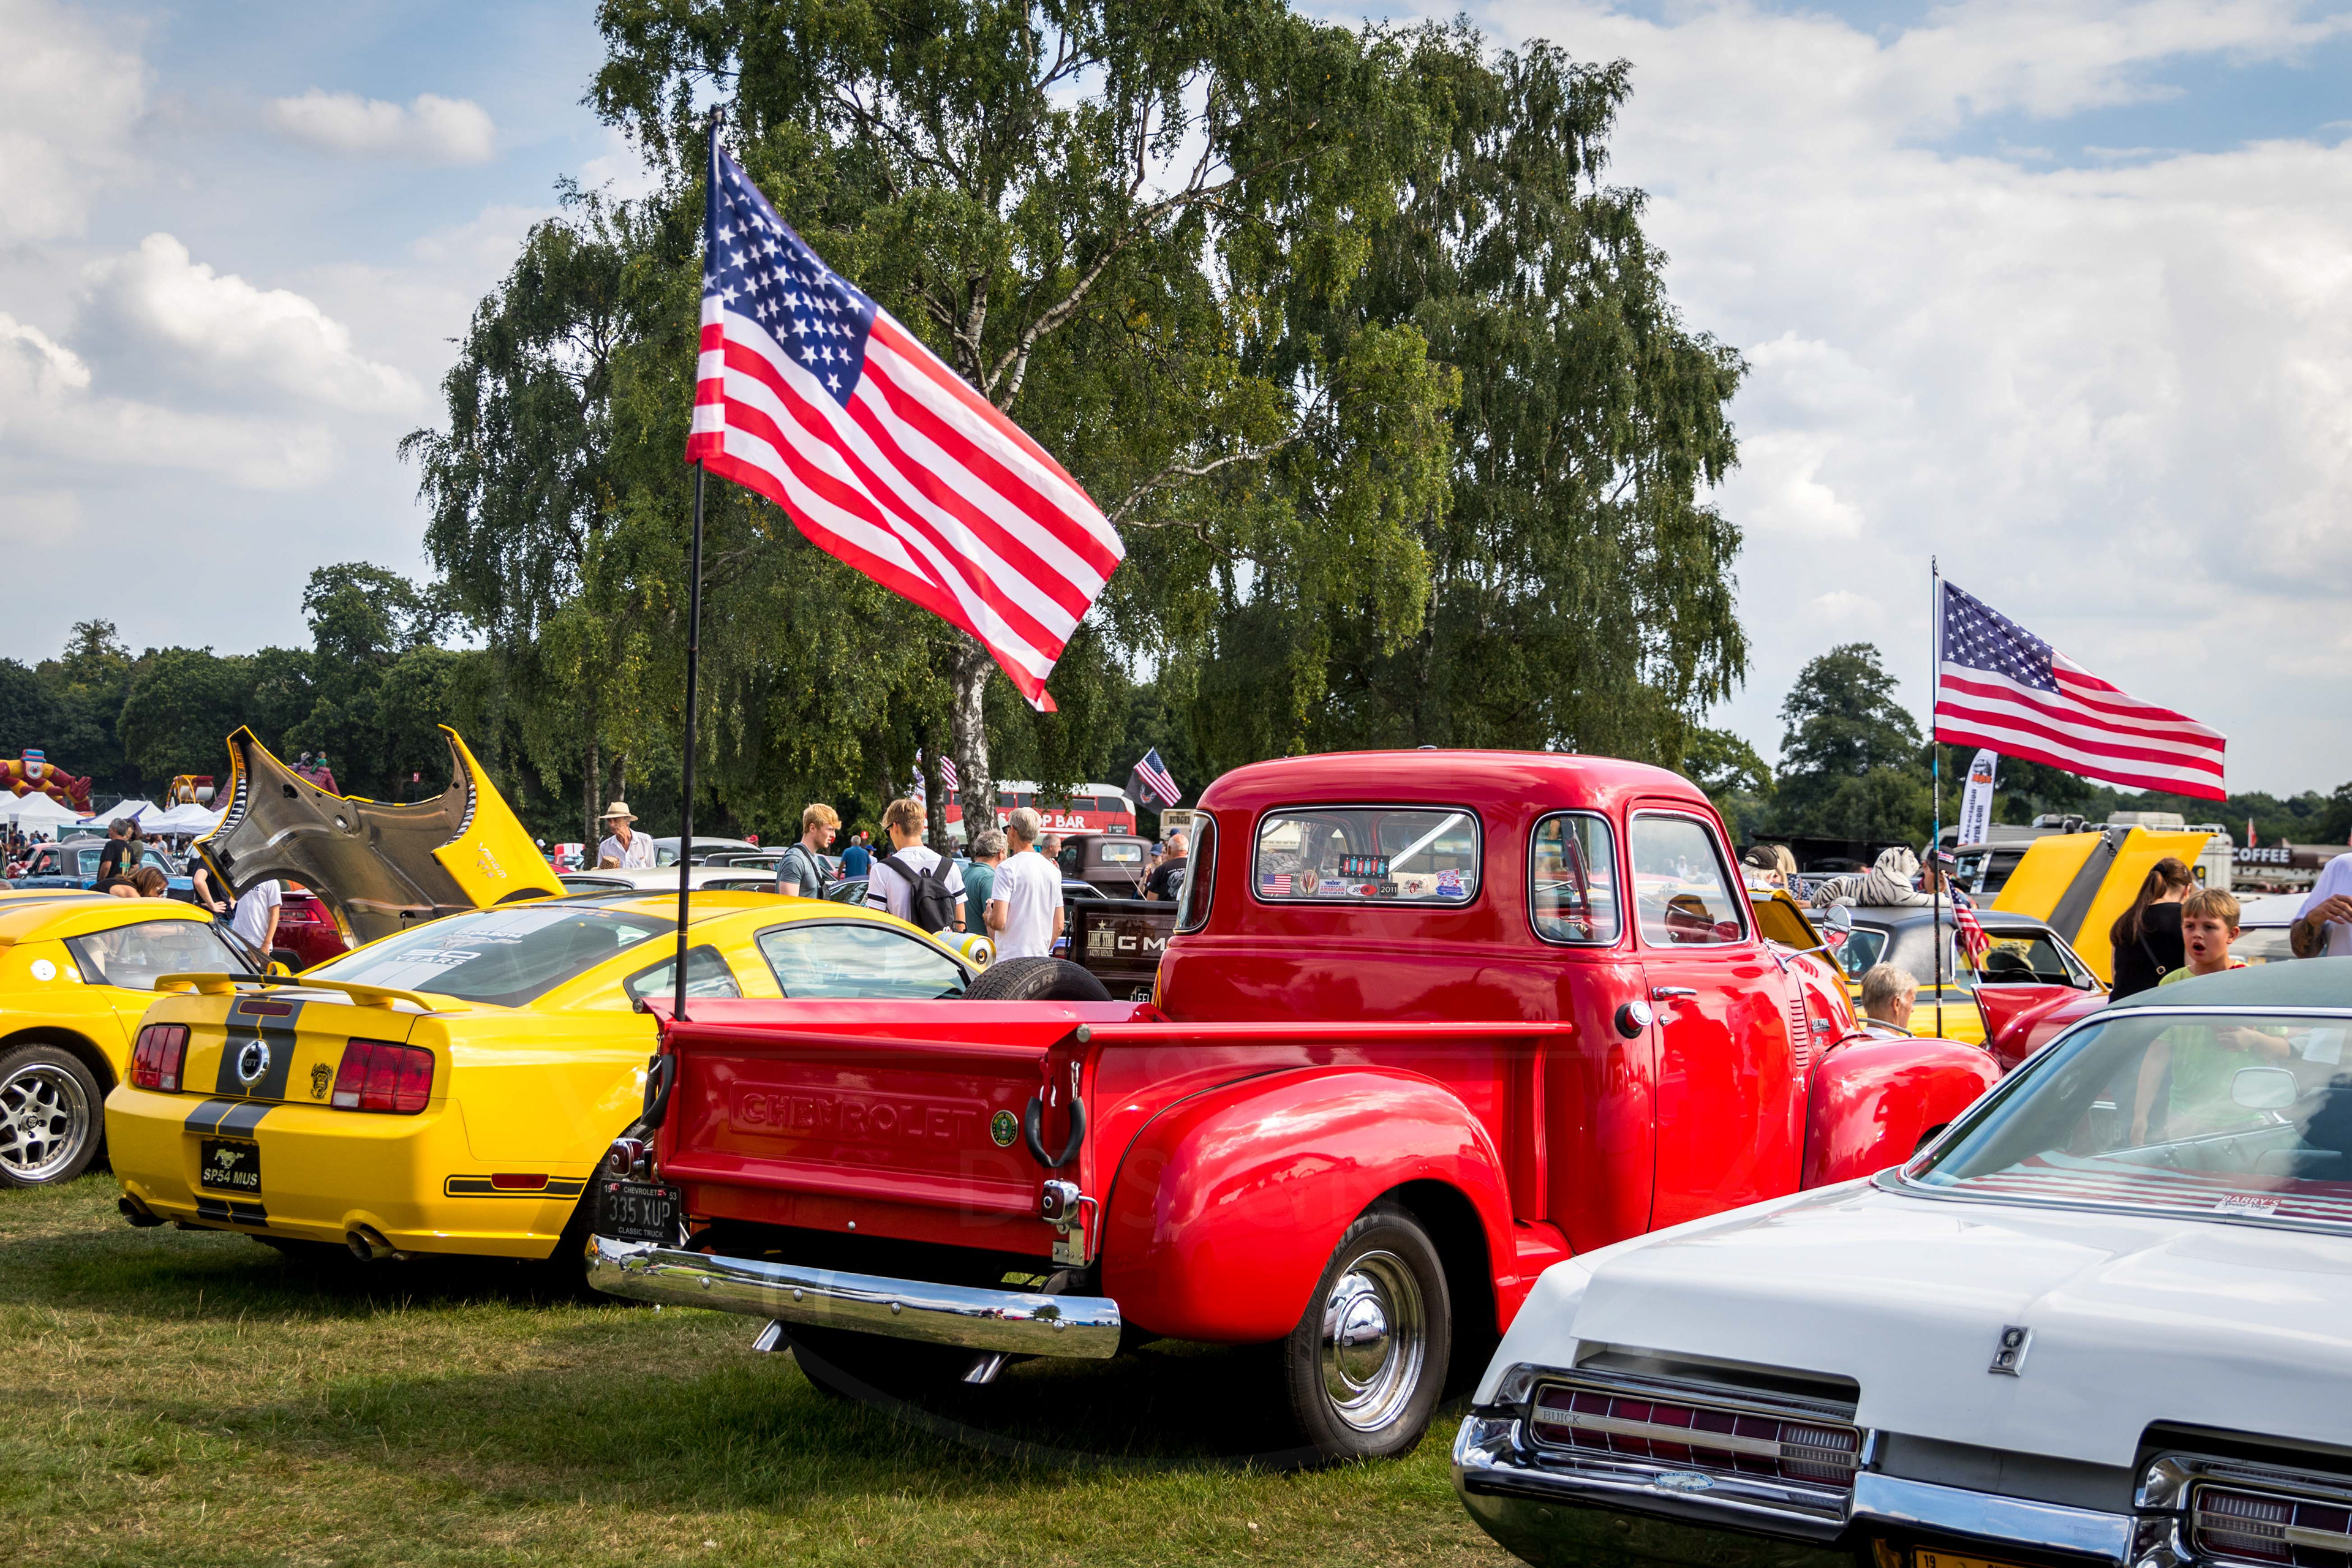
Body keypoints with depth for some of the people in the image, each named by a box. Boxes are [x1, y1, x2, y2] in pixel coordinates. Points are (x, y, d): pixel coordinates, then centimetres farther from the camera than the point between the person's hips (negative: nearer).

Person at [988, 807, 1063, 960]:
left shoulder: (1007, 868, -8)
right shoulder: (1053, 870, 12)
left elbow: (998, 922, -14)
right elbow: (1059, 926, 15)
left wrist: (988, 915, 7)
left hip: (1011, 959, -6)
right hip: (1042, 962, 6)